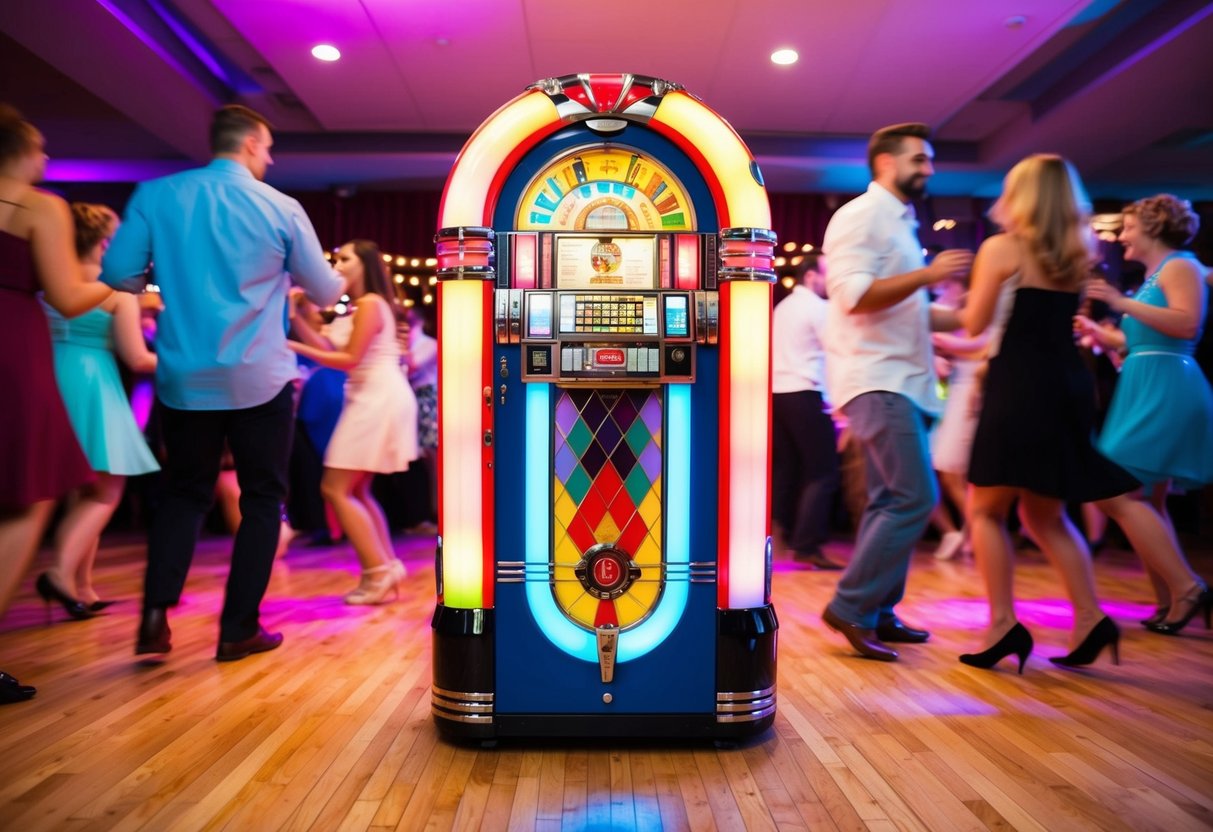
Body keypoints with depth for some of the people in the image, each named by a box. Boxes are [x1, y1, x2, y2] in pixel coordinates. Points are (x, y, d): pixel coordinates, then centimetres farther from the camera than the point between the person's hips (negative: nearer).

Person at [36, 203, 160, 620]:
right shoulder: (117, 290, -6)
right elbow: (137, 359, -8)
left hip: (51, 384, 6)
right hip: (90, 387, -6)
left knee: (80, 491, 15)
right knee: (105, 493, 3)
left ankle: (82, 587, 18)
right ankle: (61, 571, -15)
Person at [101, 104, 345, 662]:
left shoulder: (156, 195, 1)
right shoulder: (282, 208, -3)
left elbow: (118, 273, -2)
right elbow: (324, 291, 2)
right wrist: (343, 280, 25)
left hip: (183, 380, 3)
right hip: (260, 380, -2)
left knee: (184, 494, 19)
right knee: (262, 499, 9)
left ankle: (155, 615, 8)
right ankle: (238, 629, 12)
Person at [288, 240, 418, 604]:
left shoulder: (370, 304, -10)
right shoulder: (360, 307, 21)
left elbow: (349, 359, -14)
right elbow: (326, 347, 12)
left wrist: (296, 348, -12)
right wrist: (295, 317, 4)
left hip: (380, 399, -11)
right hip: (370, 400, 11)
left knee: (336, 489, -10)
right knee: (355, 490, 15)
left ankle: (378, 572, -7)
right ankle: (388, 568, 19)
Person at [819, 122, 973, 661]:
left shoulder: (900, 223, 22)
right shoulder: (862, 215, -7)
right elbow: (853, 294, -20)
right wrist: (928, 274, -19)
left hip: (898, 379, 10)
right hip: (876, 379, -10)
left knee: (892, 501, 11)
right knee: (915, 498, -14)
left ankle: (877, 612, 19)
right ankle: (851, 607, -4)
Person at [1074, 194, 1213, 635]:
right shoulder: (1153, 276, 22)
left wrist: (1124, 303, -21)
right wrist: (1094, 329, 21)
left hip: (1165, 392, -10)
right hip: (1146, 392, 10)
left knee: (1117, 494, -15)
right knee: (1145, 502, 10)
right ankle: (1171, 602, 16)